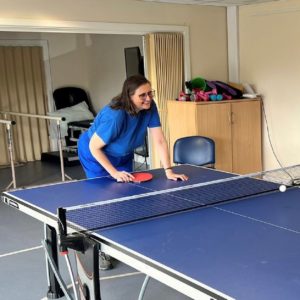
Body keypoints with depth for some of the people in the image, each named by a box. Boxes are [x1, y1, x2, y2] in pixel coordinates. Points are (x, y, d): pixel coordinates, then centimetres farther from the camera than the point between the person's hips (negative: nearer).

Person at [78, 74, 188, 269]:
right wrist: (114, 173, -27)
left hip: (122, 155, 6)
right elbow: (94, 146, -28)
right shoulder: (115, 116, -38)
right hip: (96, 154, -6)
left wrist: (169, 171, -28)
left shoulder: (150, 108, -22)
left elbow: (159, 140, -21)